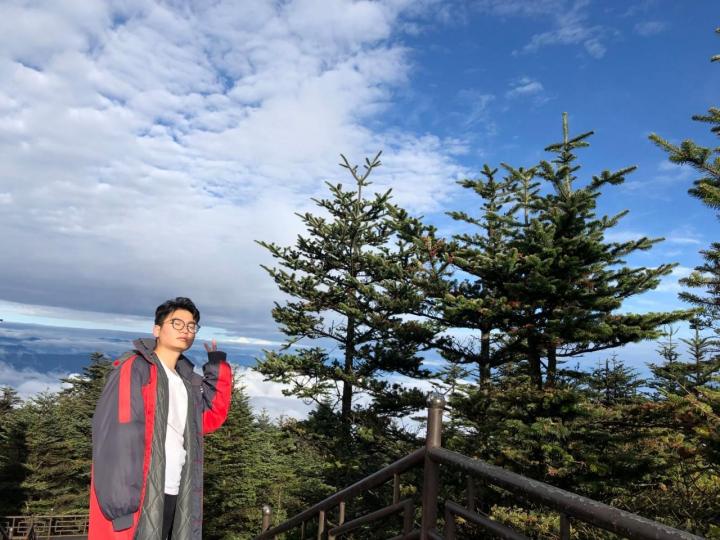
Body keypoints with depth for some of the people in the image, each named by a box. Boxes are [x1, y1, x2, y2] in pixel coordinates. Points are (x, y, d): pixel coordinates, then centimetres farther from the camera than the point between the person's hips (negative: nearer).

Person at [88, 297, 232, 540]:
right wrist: (121, 502, -23)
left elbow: (212, 417, 14)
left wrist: (218, 369, 9)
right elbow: (113, 436, -15)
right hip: (137, 497, -7)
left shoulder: (187, 379, 14)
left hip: (174, 497, 7)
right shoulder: (134, 368, -7)